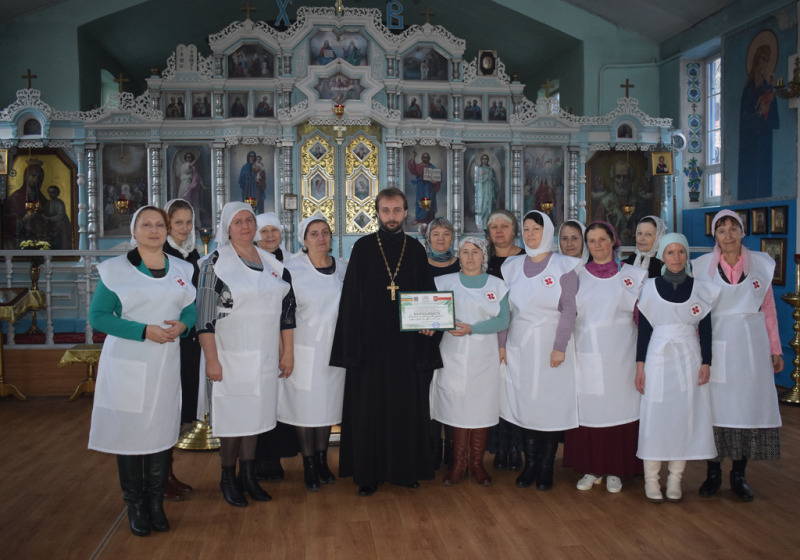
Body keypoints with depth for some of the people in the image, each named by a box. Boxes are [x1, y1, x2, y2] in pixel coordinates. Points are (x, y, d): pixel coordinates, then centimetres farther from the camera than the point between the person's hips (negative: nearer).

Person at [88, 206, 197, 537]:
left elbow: (191, 309, 15)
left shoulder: (181, 270, 10)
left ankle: (156, 502, 22)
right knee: (129, 430, 2)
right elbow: (98, 316, -7)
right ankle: (135, 506, 18)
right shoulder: (115, 269, -2)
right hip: (127, 364, -3)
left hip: (166, 364, 3)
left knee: (162, 431, 7)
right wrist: (144, 331, -17)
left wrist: (182, 325, -9)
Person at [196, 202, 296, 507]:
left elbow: (286, 310, 11)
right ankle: (228, 479, 20)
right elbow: (204, 315, -9)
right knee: (232, 414, 3)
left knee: (256, 412, 11)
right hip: (231, 354, -4)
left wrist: (288, 352, 8)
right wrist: (211, 359, -14)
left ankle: (248, 475, 25)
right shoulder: (216, 263, -5)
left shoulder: (272, 263, 9)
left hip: (265, 355, 5)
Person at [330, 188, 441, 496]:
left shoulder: (415, 249, 7)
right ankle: (368, 474, 15)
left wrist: (426, 326, -4)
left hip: (405, 341, 2)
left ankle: (406, 470, 21)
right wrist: (352, 343, -8)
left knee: (406, 406, 7)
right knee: (368, 407, 3)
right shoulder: (363, 248, 1)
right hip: (370, 341, -1)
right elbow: (350, 297, -1)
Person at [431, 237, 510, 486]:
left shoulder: (497, 285, 5)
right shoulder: (445, 283, 8)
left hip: (484, 357, 0)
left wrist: (471, 329, -16)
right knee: (457, 408, 1)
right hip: (453, 356, 0)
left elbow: (503, 321, -4)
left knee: (481, 408, 3)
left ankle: (477, 463, 15)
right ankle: (458, 463, 12)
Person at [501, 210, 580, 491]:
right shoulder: (513, 267, 9)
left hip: (550, 345, -3)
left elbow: (569, 308, -7)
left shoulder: (563, 266, -2)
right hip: (520, 346, 3)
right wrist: (501, 343, 4)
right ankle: (530, 465, 15)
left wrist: (560, 347, -13)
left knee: (551, 405, 0)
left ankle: (546, 468, 11)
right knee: (524, 404, 4)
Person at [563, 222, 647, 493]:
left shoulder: (632, 274, 6)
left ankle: (615, 470, 14)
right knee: (588, 410, 2)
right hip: (586, 355, 1)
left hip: (619, 356, -1)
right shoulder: (578, 276, 10)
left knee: (618, 408, 1)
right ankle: (591, 469, 15)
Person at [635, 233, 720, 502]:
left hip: (689, 359, 1)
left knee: (685, 417, 4)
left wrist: (706, 363, 0)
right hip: (658, 357, -1)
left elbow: (705, 329, 6)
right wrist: (640, 365, -2)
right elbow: (643, 329, 1)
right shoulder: (650, 287, 1)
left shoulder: (700, 288, 4)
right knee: (655, 417, -1)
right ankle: (651, 478, 11)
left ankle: (675, 479, 16)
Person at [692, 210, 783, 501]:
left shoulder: (761, 264, 5)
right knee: (715, 405, 2)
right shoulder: (702, 266, 1)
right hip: (716, 346, -1)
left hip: (751, 346, 1)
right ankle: (713, 473, 16)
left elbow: (769, 310, 8)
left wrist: (775, 349, 9)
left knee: (748, 406, 3)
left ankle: (739, 475, 18)